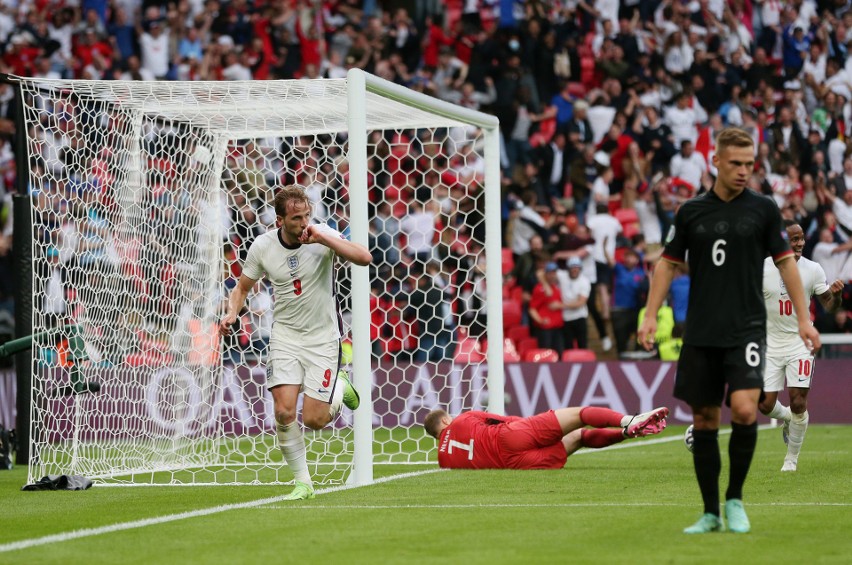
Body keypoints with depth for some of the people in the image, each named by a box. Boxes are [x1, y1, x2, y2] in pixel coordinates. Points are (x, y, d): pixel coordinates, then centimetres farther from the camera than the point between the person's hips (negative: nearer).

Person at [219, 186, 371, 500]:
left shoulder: (323, 235, -13)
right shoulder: (262, 247, -7)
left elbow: (364, 258, -26)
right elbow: (242, 287, 8)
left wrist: (323, 238, -33)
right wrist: (232, 313, -13)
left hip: (323, 336, -2)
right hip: (285, 335, 2)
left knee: (313, 420, -6)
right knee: (284, 411, -14)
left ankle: (340, 388, 29)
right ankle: (303, 482, 3)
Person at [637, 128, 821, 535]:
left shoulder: (764, 209, 2)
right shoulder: (691, 211, 5)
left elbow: (785, 262, 7)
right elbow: (668, 263, 11)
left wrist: (803, 319, 2)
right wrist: (651, 315, 3)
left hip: (747, 329, -2)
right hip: (700, 334, 2)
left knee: (743, 408, -19)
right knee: (704, 420, 4)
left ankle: (735, 499, -2)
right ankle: (710, 513, 13)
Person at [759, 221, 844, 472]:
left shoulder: (812, 270, -6)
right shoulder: (761, 270, -8)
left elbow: (829, 305, 1)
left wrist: (836, 294, -20)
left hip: (800, 341, -1)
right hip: (770, 344, 1)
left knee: (798, 403, -9)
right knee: (765, 405, -4)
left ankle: (792, 459, 9)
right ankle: (787, 417, 33)